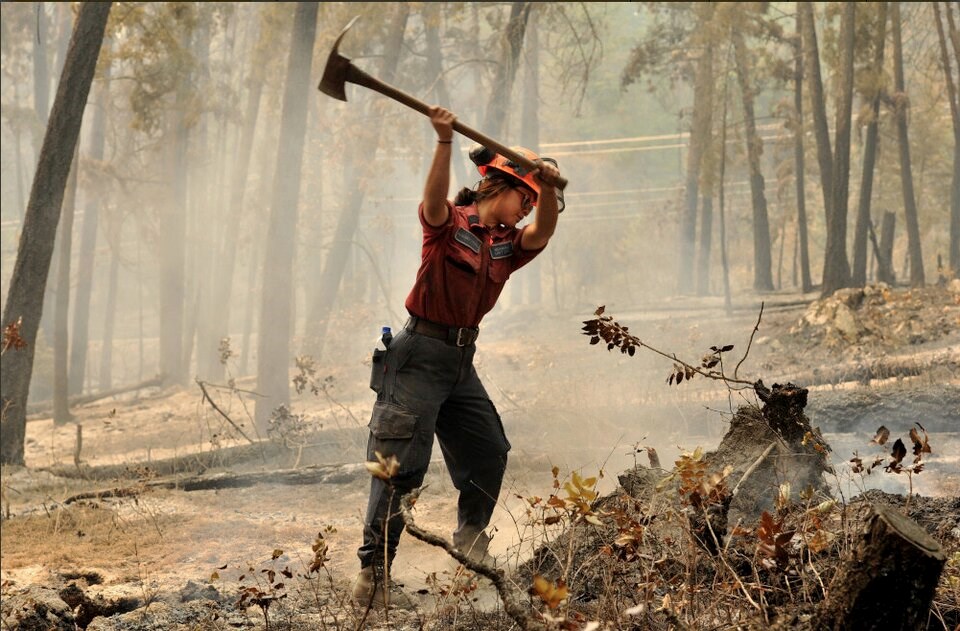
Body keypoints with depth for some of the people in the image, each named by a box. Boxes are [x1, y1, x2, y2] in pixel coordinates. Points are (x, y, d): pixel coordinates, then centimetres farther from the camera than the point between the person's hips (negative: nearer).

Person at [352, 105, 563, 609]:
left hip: (461, 360, 8)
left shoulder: (508, 245, 11)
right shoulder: (450, 224, -7)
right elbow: (434, 200, -28)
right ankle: (373, 577, -14)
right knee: (403, 464, -12)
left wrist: (549, 188, -26)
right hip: (421, 354, -8)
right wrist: (444, 141, -43)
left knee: (489, 451, 17)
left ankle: (470, 540, 39)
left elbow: (542, 232, -8)